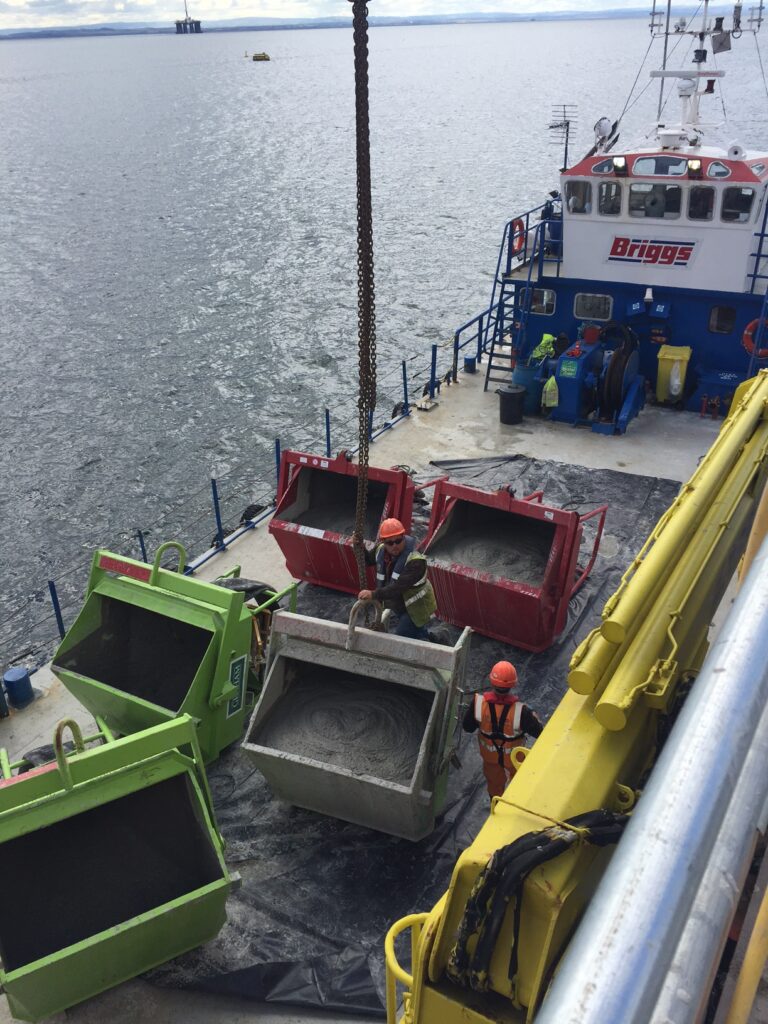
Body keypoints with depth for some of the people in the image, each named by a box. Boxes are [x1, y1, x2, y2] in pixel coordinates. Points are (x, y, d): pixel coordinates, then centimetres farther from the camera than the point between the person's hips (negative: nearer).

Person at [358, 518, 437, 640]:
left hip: (415, 608, -8)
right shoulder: (381, 550, -13)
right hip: (399, 606, 8)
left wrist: (373, 594, -45)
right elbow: (367, 559, 7)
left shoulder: (416, 561, -35)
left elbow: (398, 588, -41)